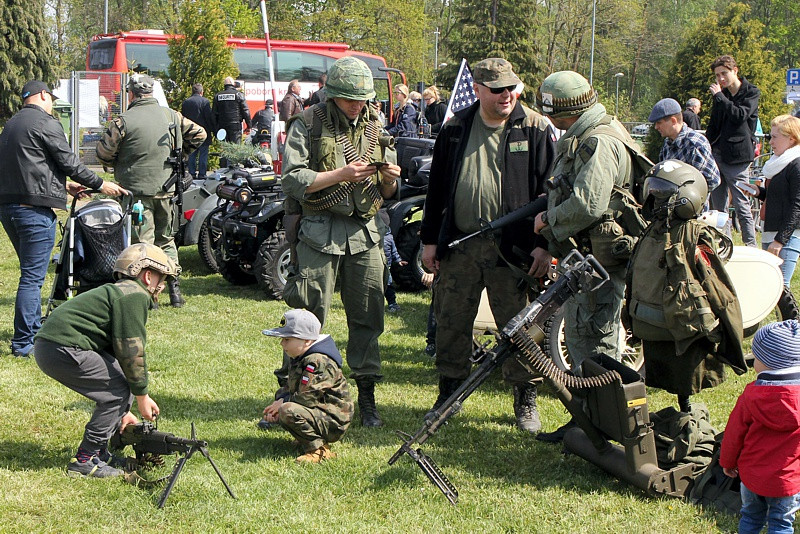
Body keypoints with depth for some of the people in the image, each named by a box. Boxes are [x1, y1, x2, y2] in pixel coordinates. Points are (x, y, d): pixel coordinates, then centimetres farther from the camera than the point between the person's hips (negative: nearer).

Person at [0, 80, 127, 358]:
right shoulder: (45, 122, -8)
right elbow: (69, 161, -8)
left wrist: (64, 184, 30)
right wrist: (100, 184, 4)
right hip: (34, 208, -9)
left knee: (31, 272, 21)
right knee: (32, 277, -7)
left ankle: (35, 330, 29)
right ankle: (23, 343, -8)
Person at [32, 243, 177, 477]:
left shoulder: (118, 292, 25)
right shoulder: (135, 296, -7)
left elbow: (118, 352, 28)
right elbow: (132, 352, -13)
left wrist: (123, 411, 28)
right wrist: (142, 397, -2)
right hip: (63, 349, -10)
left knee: (118, 383, 16)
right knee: (118, 389, -6)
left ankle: (98, 450, 20)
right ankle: (84, 460, -3)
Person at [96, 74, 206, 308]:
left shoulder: (124, 121, -11)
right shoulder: (170, 116, 4)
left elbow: (104, 153, -7)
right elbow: (198, 134, 13)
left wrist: (121, 166, 12)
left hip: (137, 190, -4)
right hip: (166, 189, 5)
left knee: (142, 242, 0)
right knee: (166, 240, 17)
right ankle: (175, 290, 16)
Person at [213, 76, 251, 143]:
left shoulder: (217, 96, 9)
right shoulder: (238, 95, -2)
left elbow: (214, 113, 10)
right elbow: (246, 111, -3)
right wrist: (249, 126, 4)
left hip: (222, 126, 3)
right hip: (235, 126, -3)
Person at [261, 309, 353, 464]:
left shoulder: (318, 362, -23)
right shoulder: (299, 359, 11)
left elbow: (307, 397, -27)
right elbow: (290, 388, 16)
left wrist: (282, 403, -12)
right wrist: (278, 402, -4)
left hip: (333, 421, -11)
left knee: (288, 411, -31)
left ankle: (318, 449, -18)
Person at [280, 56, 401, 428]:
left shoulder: (375, 128, 14)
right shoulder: (308, 125, -1)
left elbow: (387, 194, 18)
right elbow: (292, 179, -11)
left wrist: (390, 179, -6)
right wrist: (341, 175, -19)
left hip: (364, 232, 4)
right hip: (319, 232, -4)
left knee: (368, 316, 4)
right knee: (307, 316, -2)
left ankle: (367, 397, 14)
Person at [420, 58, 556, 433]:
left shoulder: (535, 129, -2)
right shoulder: (455, 129, 8)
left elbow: (548, 190, -2)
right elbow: (437, 187, 12)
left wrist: (542, 244, -9)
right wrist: (430, 239, 9)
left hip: (511, 248, -3)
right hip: (459, 246, 3)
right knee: (451, 324, 9)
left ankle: (526, 400, 17)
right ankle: (449, 394, 25)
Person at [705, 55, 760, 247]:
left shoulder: (751, 93, -2)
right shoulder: (721, 95, 16)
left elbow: (740, 115, -19)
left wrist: (719, 96, -15)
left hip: (737, 156, -7)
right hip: (717, 155, 7)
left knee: (741, 206, -7)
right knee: (718, 206, 8)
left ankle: (751, 247, -3)